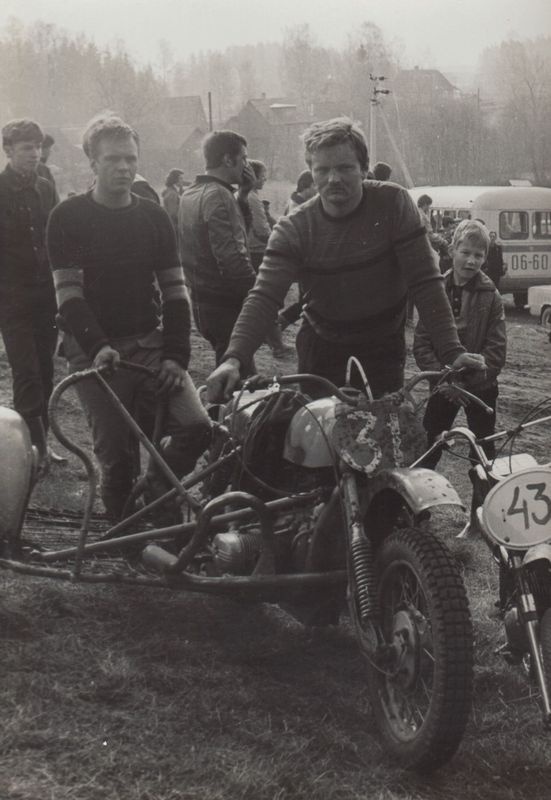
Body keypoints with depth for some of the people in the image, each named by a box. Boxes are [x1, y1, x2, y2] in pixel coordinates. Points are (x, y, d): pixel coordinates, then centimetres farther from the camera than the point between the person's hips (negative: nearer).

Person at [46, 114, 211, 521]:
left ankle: (156, 496, 6)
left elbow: (175, 292, 6)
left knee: (197, 425, -17)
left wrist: (176, 355, -7)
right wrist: (98, 347, -24)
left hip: (150, 345, 3)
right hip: (96, 352, -3)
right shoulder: (68, 217, -1)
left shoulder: (154, 217, 9)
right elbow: (69, 295, -8)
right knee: (117, 456, -6)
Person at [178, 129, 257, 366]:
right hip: (225, 304, -10)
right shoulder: (218, 196, -17)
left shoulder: (191, 193, 13)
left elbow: (239, 230, 19)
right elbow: (231, 256, -26)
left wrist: (242, 196, 7)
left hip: (203, 299, 10)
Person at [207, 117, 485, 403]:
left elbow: (425, 282, -17)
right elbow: (264, 297, -23)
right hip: (321, 341, 1)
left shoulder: (393, 204, -15)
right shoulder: (292, 229, -13)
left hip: (384, 339, 0)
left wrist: (452, 351, -28)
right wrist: (234, 358, -40)